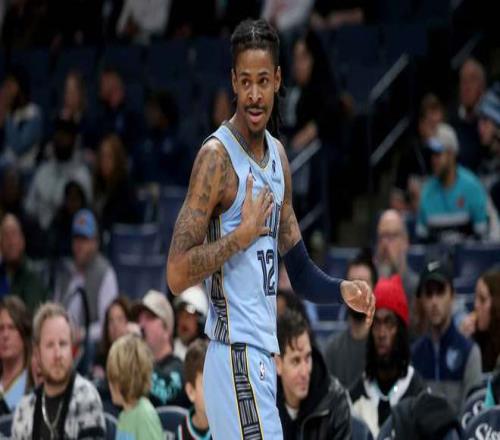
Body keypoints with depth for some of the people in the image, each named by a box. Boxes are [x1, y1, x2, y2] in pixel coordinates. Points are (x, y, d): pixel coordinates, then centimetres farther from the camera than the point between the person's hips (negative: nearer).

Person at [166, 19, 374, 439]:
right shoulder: (217, 156, -12)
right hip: (237, 355, -9)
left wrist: (342, 290, 5)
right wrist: (243, 233, -19)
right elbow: (177, 274, -17)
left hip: (263, 356, 9)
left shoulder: (277, 155, 14)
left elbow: (298, 266, 22)